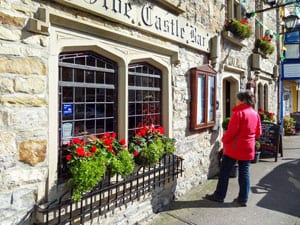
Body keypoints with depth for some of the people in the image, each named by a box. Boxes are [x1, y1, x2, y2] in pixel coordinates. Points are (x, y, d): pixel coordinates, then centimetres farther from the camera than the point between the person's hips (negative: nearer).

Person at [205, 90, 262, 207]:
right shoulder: (256, 114, 7)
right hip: (248, 148, 7)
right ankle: (243, 199, 17)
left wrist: (224, 140, -3)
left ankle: (219, 195, 14)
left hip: (234, 147, -6)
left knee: (224, 172, 5)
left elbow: (231, 131, -18)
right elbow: (258, 133, 12)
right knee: (244, 173, 11)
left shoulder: (238, 112, -15)